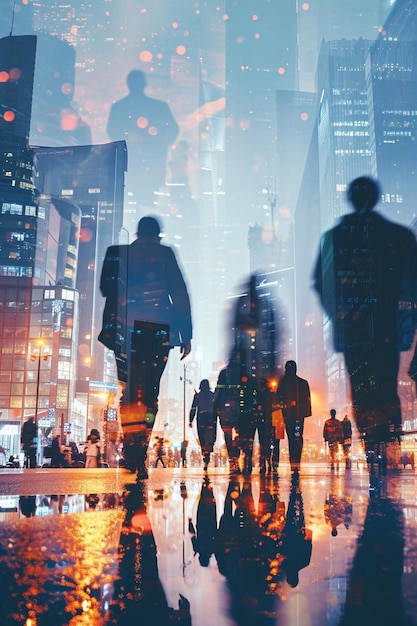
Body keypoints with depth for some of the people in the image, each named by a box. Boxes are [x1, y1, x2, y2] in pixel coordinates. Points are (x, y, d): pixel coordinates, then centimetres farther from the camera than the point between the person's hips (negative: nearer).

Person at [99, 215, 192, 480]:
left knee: (129, 392, 11)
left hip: (125, 330, 2)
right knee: (149, 393, 2)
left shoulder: (116, 253, 8)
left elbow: (105, 288, 16)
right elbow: (180, 295, -2)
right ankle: (139, 458, -4)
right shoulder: (165, 254, 2)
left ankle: (132, 455, 8)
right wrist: (186, 335, 0)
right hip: (157, 331, -2)